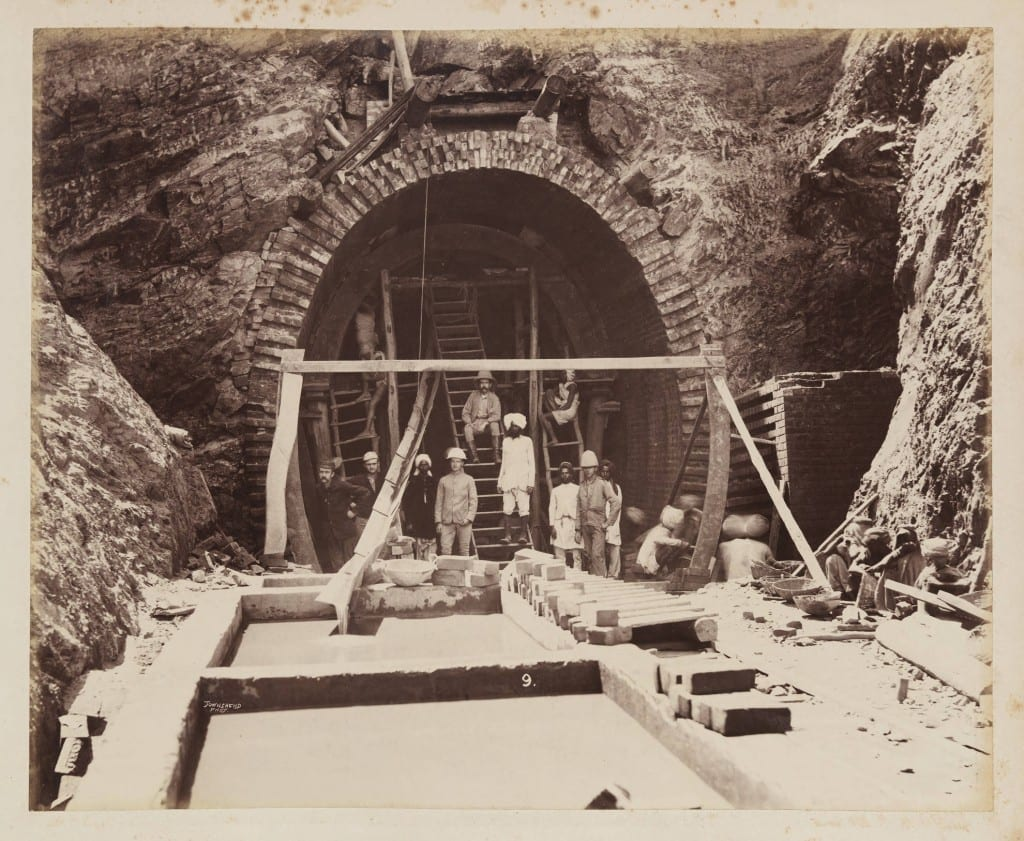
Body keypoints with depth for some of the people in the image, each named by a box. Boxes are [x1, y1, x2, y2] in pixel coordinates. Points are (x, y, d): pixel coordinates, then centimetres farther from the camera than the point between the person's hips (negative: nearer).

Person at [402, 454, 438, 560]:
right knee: (418, 550, -6)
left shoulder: (433, 482, 12)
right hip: (416, 522, -2)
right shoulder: (412, 482, 5)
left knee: (431, 554, -5)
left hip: (431, 522, 2)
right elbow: (405, 502, 3)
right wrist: (408, 522, -3)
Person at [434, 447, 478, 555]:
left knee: (464, 551, 1)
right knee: (445, 550, -7)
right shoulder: (443, 480, 10)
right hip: (447, 522, 1)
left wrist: (469, 517, -7)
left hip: (463, 522, -1)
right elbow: (438, 502, 10)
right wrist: (438, 521, 3)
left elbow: (473, 501, 5)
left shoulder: (468, 480, 7)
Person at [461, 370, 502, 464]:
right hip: (475, 422, 1)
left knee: (495, 425, -34)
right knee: (467, 428, -32)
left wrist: (485, 423, -25)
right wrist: (469, 423, -13)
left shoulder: (494, 398, 0)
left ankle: (497, 455, -34)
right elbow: (465, 412, 6)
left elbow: (497, 415, -10)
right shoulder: (473, 395, 6)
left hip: (488, 422, -1)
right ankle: (474, 456, -36)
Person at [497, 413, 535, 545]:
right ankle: (508, 535, -7)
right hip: (508, 480, 2)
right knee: (507, 509, -6)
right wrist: (500, 482, 13)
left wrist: (531, 482, -4)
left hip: (523, 481, -2)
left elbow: (531, 463, 5)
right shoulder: (506, 442, 16)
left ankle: (523, 535, -4)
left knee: (523, 509, -8)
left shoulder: (527, 441, 7)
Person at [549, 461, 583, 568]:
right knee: (559, 556, -4)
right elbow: (551, 508, 10)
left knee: (576, 555, -6)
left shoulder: (577, 489, 10)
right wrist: (552, 526, 0)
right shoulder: (555, 490, 15)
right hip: (559, 524, 1)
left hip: (573, 522, -1)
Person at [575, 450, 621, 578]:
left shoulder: (602, 484, -4)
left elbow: (616, 503, -9)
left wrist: (609, 522, -9)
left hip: (598, 525, -5)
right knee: (589, 556, 6)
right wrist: (578, 530, 12)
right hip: (585, 526, 5)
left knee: (597, 555, -13)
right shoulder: (582, 485, 11)